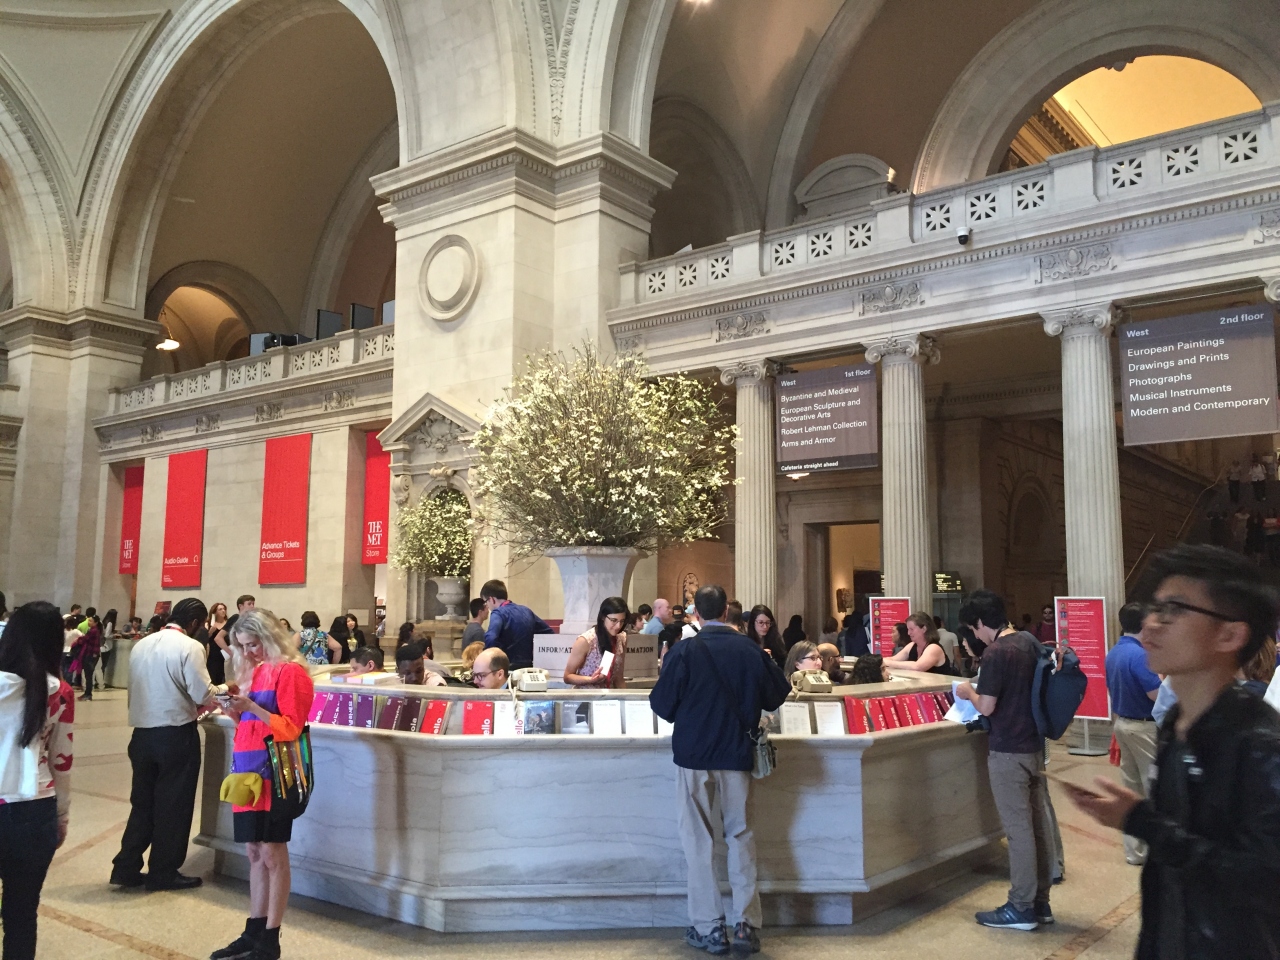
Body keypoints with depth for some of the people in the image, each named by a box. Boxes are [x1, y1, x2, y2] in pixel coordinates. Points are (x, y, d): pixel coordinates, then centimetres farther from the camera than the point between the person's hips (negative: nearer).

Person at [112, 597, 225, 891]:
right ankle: (163, 873, 14)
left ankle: (126, 867, 19)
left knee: (142, 802, 17)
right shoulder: (190, 647, -13)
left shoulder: (141, 644, 8)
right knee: (173, 805, 6)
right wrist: (223, 689, 6)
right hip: (176, 735, -6)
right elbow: (203, 695, -16)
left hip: (142, 732, 6)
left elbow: (141, 688, 13)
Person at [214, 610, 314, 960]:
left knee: (273, 853, -3)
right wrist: (235, 710, 2)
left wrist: (251, 707, -20)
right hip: (248, 770, 8)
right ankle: (253, 932, 18)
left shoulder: (290, 672, -9)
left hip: (273, 772, -8)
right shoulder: (253, 672, 15)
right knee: (254, 852, 11)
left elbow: (290, 728, -12)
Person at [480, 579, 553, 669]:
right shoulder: (526, 610, 13)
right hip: (528, 666, 7)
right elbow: (549, 633, 17)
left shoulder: (498, 613, -9)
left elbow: (490, 639, -27)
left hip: (509, 667, -7)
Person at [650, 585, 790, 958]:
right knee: (740, 836, 13)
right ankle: (746, 924, 10)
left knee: (698, 839, 7)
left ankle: (709, 928, 10)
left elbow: (662, 705, -7)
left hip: (694, 756, -2)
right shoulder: (751, 650, -4)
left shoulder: (683, 651, -11)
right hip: (737, 755, 2)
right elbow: (777, 695, 7)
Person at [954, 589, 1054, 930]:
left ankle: (1021, 908, 6)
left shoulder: (996, 653, -19)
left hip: (1008, 751, -8)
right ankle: (1040, 902, 21)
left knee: (1018, 828, -2)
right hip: (1035, 745, 8)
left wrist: (968, 691, 0)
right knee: (1038, 822, 12)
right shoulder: (1031, 642, 7)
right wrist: (984, 688, 19)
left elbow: (986, 707, -18)